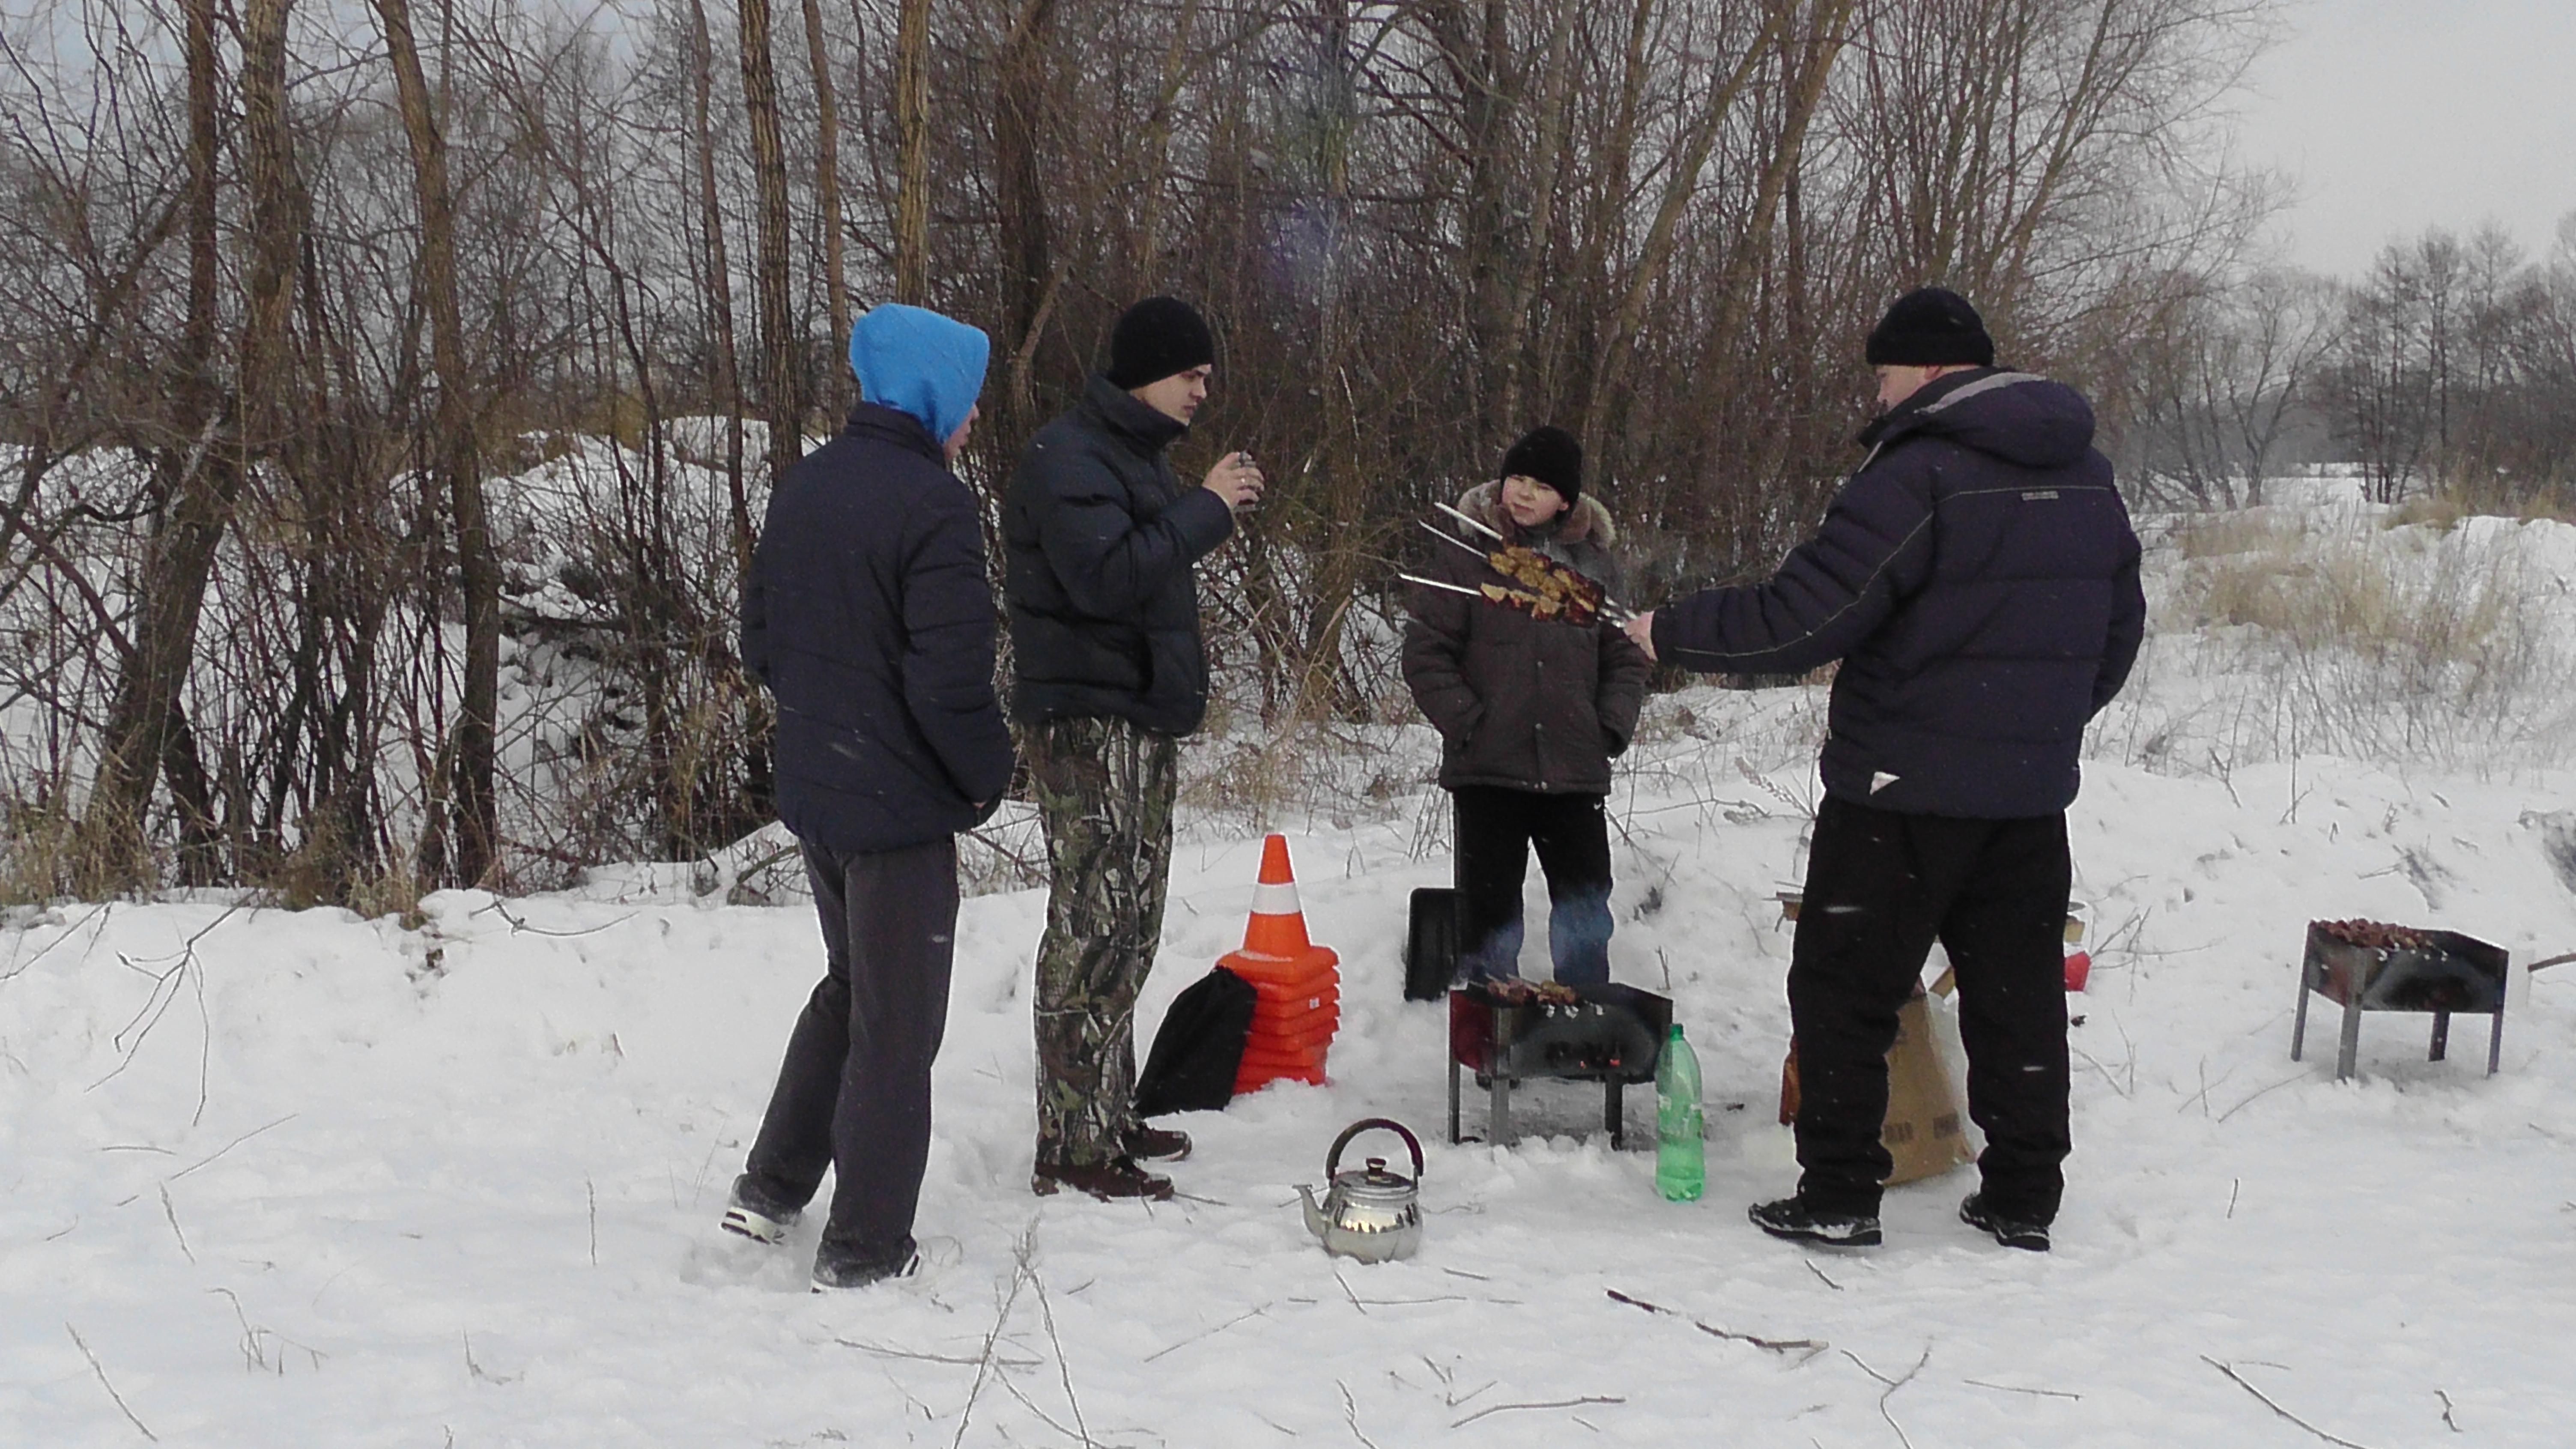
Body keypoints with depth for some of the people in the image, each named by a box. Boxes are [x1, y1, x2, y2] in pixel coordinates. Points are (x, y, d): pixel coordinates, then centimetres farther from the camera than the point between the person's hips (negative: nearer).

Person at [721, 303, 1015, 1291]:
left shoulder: (803, 487, 6)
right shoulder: (932, 505, -19)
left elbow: (760, 643, 13)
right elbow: (952, 680, -23)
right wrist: (988, 778, -7)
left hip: (811, 791, 8)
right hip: (901, 804, -8)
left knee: (848, 985, 25)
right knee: (895, 1024, 5)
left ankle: (770, 1190, 29)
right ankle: (865, 1248, 14)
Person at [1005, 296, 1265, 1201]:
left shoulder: (1135, 454, 19)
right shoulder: (1070, 456, -13)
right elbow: (1103, 575, -26)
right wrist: (1205, 509, -20)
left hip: (1141, 720, 11)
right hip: (1088, 723, -10)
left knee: (1127, 931, 14)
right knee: (1093, 932, -9)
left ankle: (1112, 1118, 24)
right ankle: (1072, 1150, -4)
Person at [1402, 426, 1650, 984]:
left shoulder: (1595, 565, 9)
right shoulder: (1466, 560, -1)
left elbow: (1626, 658, 15)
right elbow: (1424, 651, -2)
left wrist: (1612, 726, 1)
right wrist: (1466, 723, -11)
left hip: (1575, 771, 3)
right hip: (1488, 770, -3)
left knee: (1586, 916, 9)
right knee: (1491, 912, 2)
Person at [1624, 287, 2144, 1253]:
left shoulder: (1918, 476, -16)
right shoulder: (2087, 476, 10)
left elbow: (1798, 620, -20)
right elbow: (2120, 625, 19)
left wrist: (1671, 634, -8)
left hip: (1907, 787, -7)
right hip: (2034, 792, 7)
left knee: (1843, 989, 4)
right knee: (2019, 990, 13)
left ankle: (1837, 1198, 6)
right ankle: (2024, 1201, 19)